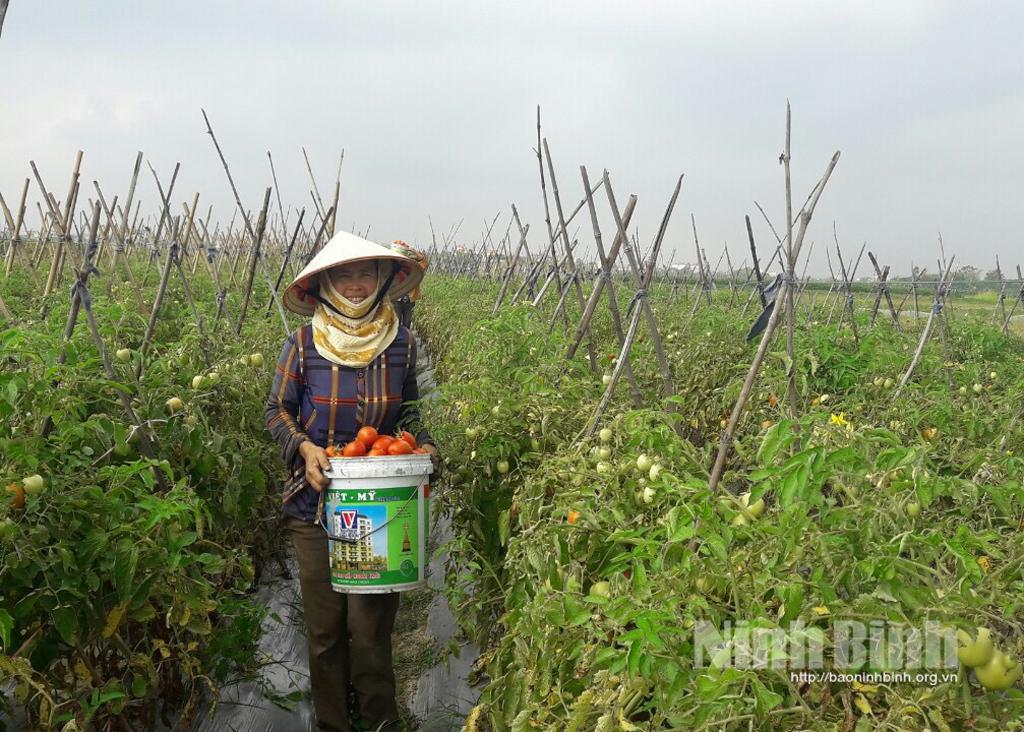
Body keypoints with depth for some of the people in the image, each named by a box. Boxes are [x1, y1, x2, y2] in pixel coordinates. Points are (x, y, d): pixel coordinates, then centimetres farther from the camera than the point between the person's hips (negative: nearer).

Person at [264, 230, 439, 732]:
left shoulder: (401, 344, -1)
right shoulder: (304, 343, -6)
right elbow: (277, 411, 3)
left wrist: (422, 444, -5)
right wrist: (304, 447, -15)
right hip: (315, 501, 0)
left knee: (372, 624, 1)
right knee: (324, 625, 9)